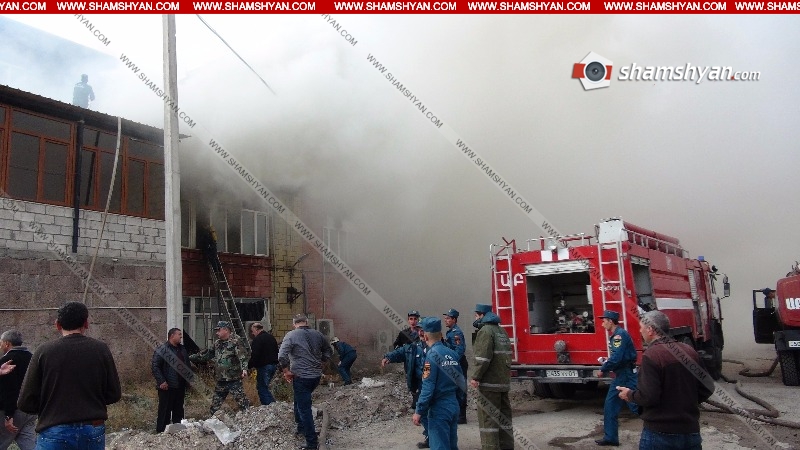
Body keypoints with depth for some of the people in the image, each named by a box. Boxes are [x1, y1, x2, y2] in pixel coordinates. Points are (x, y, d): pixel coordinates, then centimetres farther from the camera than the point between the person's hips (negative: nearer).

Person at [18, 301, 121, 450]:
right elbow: (114, 394, 1)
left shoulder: (44, 351, -5)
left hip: (54, 433, -1)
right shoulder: (100, 349, -3)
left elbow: (26, 403, -4)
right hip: (94, 432, 2)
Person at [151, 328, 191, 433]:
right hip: (167, 387, -7)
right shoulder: (162, 349, -9)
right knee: (165, 411, -2)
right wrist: (161, 381, -18)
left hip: (180, 387, 7)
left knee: (178, 411, 14)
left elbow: (187, 366, 22)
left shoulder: (183, 349, 14)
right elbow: (154, 366, -13)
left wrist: (188, 379, 13)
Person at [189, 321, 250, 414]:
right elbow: (206, 355, 27)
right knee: (215, 406, 16)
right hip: (221, 380, 9)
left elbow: (243, 356, -22)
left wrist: (244, 368, -37)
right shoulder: (217, 343, 16)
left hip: (234, 380, -8)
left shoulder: (236, 341, -10)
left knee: (242, 402, -12)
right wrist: (191, 358, 28)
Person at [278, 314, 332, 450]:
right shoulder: (317, 335, 5)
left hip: (301, 377, -6)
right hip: (316, 376, 6)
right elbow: (328, 352, 16)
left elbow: (282, 356, -20)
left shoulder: (291, 335, -10)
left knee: (304, 409, 2)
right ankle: (301, 427, 38)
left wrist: (286, 371, -7)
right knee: (300, 400, 28)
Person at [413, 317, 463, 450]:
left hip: (439, 409, -7)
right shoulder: (452, 354, 4)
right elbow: (461, 382, 9)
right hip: (454, 405, 7)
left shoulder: (432, 355, -15)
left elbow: (428, 388, -19)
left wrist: (419, 412, -13)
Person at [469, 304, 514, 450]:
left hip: (490, 383, -9)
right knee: (504, 416, 13)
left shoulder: (485, 331, -12)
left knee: (488, 418, -6)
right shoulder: (502, 331, 17)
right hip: (504, 381, 9)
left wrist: (475, 377, -17)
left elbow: (483, 358, -21)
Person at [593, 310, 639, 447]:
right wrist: (606, 361, 7)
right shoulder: (615, 335, 13)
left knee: (637, 406, -8)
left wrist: (602, 370, -14)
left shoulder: (620, 334, -18)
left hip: (627, 375, -10)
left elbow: (617, 358, -25)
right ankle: (610, 437, 17)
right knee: (610, 405, 11)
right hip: (620, 375, 10)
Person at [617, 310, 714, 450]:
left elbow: (648, 396, -20)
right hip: (691, 431, 6)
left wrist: (629, 394, -1)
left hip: (660, 434, -6)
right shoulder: (689, 351, 3)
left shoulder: (651, 355, -17)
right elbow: (706, 388, 8)